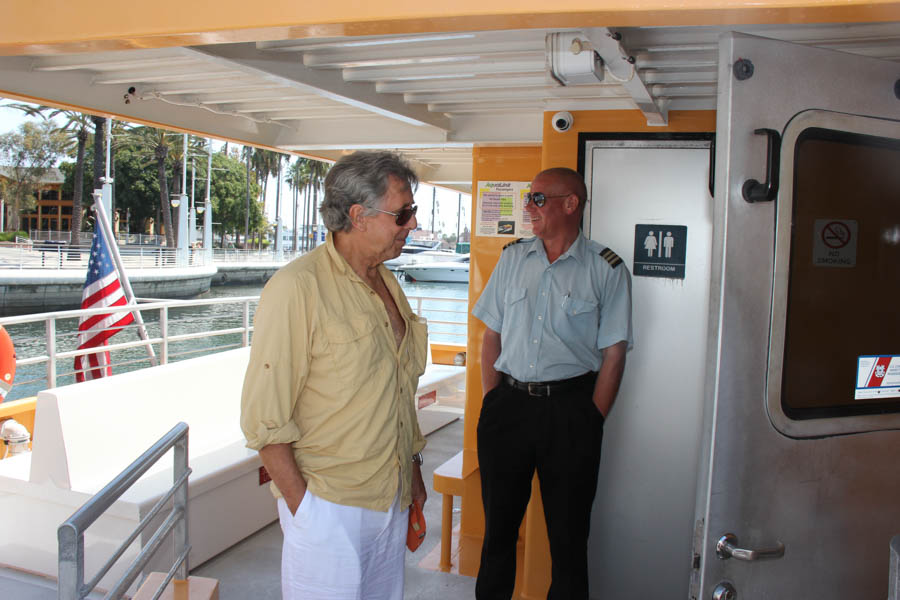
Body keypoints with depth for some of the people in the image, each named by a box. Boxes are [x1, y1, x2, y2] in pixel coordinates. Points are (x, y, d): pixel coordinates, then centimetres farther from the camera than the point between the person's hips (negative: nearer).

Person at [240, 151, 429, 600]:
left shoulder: (387, 284, 9)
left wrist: (414, 475, 16)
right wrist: (302, 507, -16)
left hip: (392, 503, 7)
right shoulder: (298, 287, -16)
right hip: (328, 507, -7)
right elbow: (264, 417, -17)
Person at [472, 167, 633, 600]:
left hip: (570, 406, -3)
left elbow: (613, 354, -3)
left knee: (567, 529, 8)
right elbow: (492, 335, 11)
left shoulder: (607, 269, -2)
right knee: (498, 522, 14)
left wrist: (591, 421, -7)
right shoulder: (512, 258, 9)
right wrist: (492, 402, 3)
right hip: (508, 403, 3)